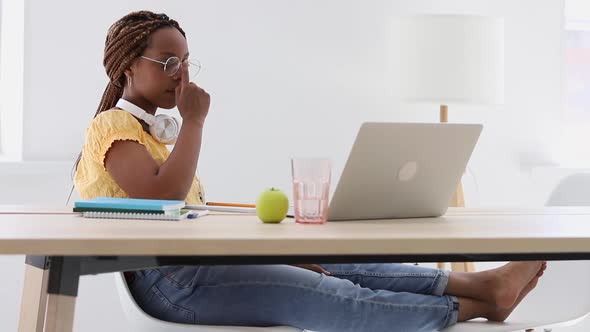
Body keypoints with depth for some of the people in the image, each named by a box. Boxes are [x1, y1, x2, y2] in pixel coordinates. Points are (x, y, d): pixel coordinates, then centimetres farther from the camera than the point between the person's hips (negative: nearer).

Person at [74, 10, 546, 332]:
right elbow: (164, 197, -24)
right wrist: (194, 121, -14)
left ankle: (481, 285, -14)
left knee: (331, 268, -6)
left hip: (193, 262, 9)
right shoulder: (114, 126, -6)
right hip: (167, 280, -9)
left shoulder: (148, 129, 24)